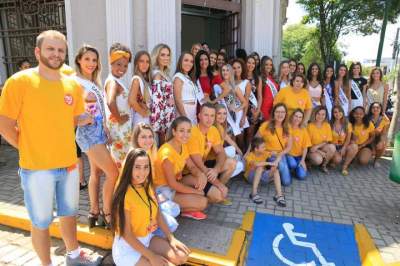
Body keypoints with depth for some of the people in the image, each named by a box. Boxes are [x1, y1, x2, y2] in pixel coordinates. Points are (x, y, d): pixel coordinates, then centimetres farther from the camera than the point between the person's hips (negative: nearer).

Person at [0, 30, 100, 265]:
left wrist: (83, 119, -1)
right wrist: (29, 149, -3)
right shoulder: (19, 81, -13)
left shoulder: (73, 85, 2)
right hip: (36, 168, -5)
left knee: (69, 213, 22)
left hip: (69, 164, 5)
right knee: (41, 222, 13)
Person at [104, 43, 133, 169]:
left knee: (123, 158, 19)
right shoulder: (112, 82, -17)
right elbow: (110, 102, -35)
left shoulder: (118, 81, 12)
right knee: (119, 161, 0)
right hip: (118, 128, -10)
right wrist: (119, 118, -23)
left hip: (124, 127, 10)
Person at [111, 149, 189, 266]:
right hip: (127, 248, -7)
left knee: (181, 257, -4)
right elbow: (126, 234, -21)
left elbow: (157, 214, 6)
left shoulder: (148, 186, -1)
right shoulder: (125, 195, -25)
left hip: (147, 238, 7)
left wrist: (171, 238, -3)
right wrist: (151, 256, -19)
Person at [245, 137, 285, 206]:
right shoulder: (250, 156, -21)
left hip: (262, 176, 5)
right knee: (260, 168, -35)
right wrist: (269, 163, -40)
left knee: (276, 170, -20)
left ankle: (279, 195, -27)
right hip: (251, 177, -5)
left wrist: (275, 162, -26)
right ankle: (254, 193, -33)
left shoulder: (264, 153, -5)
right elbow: (256, 164, -42)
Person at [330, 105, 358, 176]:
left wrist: (343, 148, -19)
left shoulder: (347, 124, 2)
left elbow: (348, 139, -4)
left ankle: (345, 166, -15)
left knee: (354, 146, -30)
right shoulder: (330, 125, -4)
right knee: (338, 159, -32)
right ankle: (332, 161, 8)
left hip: (343, 146, 3)